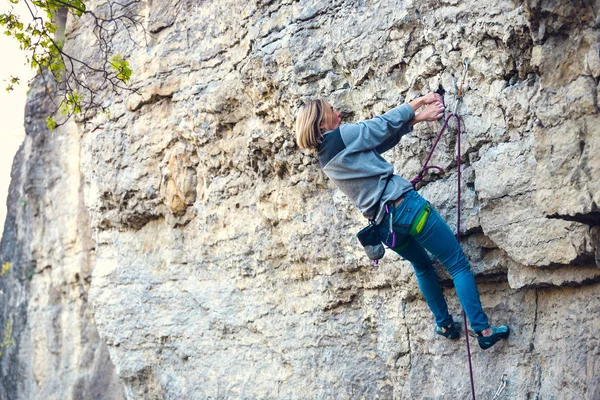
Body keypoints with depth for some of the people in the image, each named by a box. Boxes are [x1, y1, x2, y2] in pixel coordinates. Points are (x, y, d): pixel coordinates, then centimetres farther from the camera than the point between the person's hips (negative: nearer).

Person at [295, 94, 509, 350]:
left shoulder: (326, 160, 15)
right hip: (404, 205, -8)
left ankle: (444, 324, 36)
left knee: (422, 266, 33)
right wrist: (421, 100, 16)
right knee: (458, 265, 4)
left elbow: (382, 139, 15)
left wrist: (419, 117, 15)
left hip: (384, 226, 8)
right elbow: (385, 123, 1)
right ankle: (483, 331, 5)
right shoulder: (341, 137, -10)